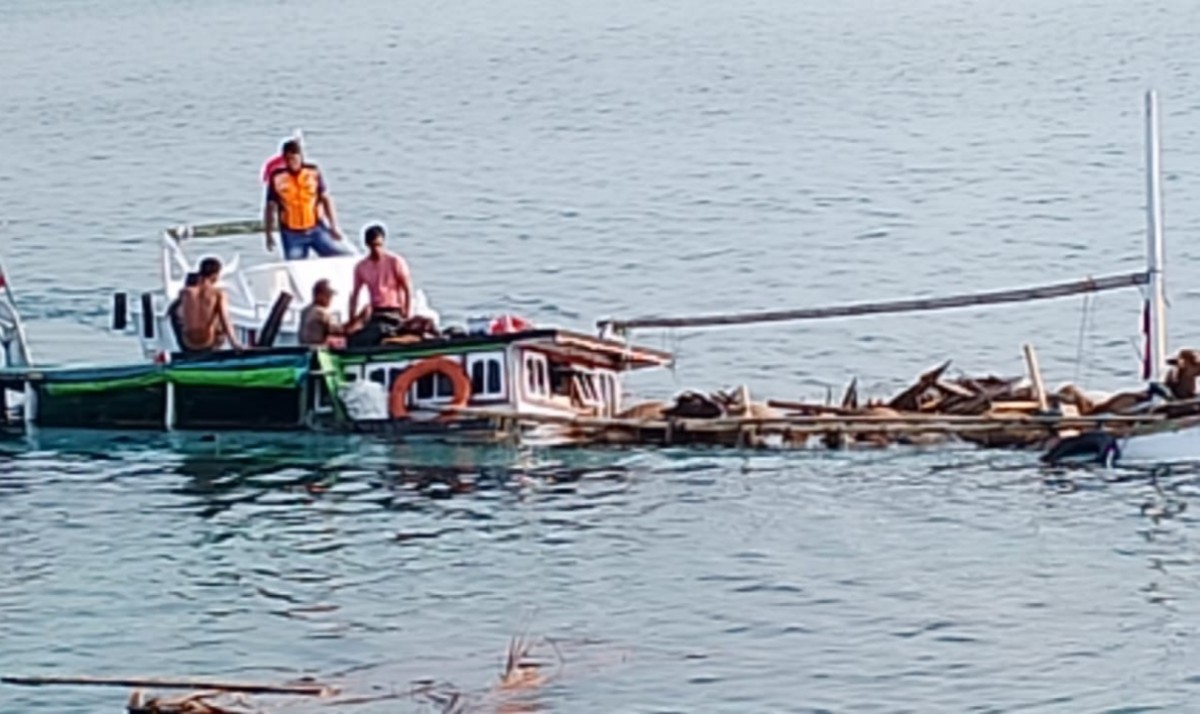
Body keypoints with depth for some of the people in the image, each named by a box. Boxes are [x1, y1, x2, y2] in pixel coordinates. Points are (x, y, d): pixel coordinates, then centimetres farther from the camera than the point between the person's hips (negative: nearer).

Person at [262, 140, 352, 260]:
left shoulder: (313, 172, -3)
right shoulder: (277, 178, -8)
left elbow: (325, 199, 4)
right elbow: (270, 207, 0)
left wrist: (334, 226, 0)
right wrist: (269, 235, 3)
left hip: (316, 229, 2)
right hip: (292, 234, -2)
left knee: (345, 258, -4)